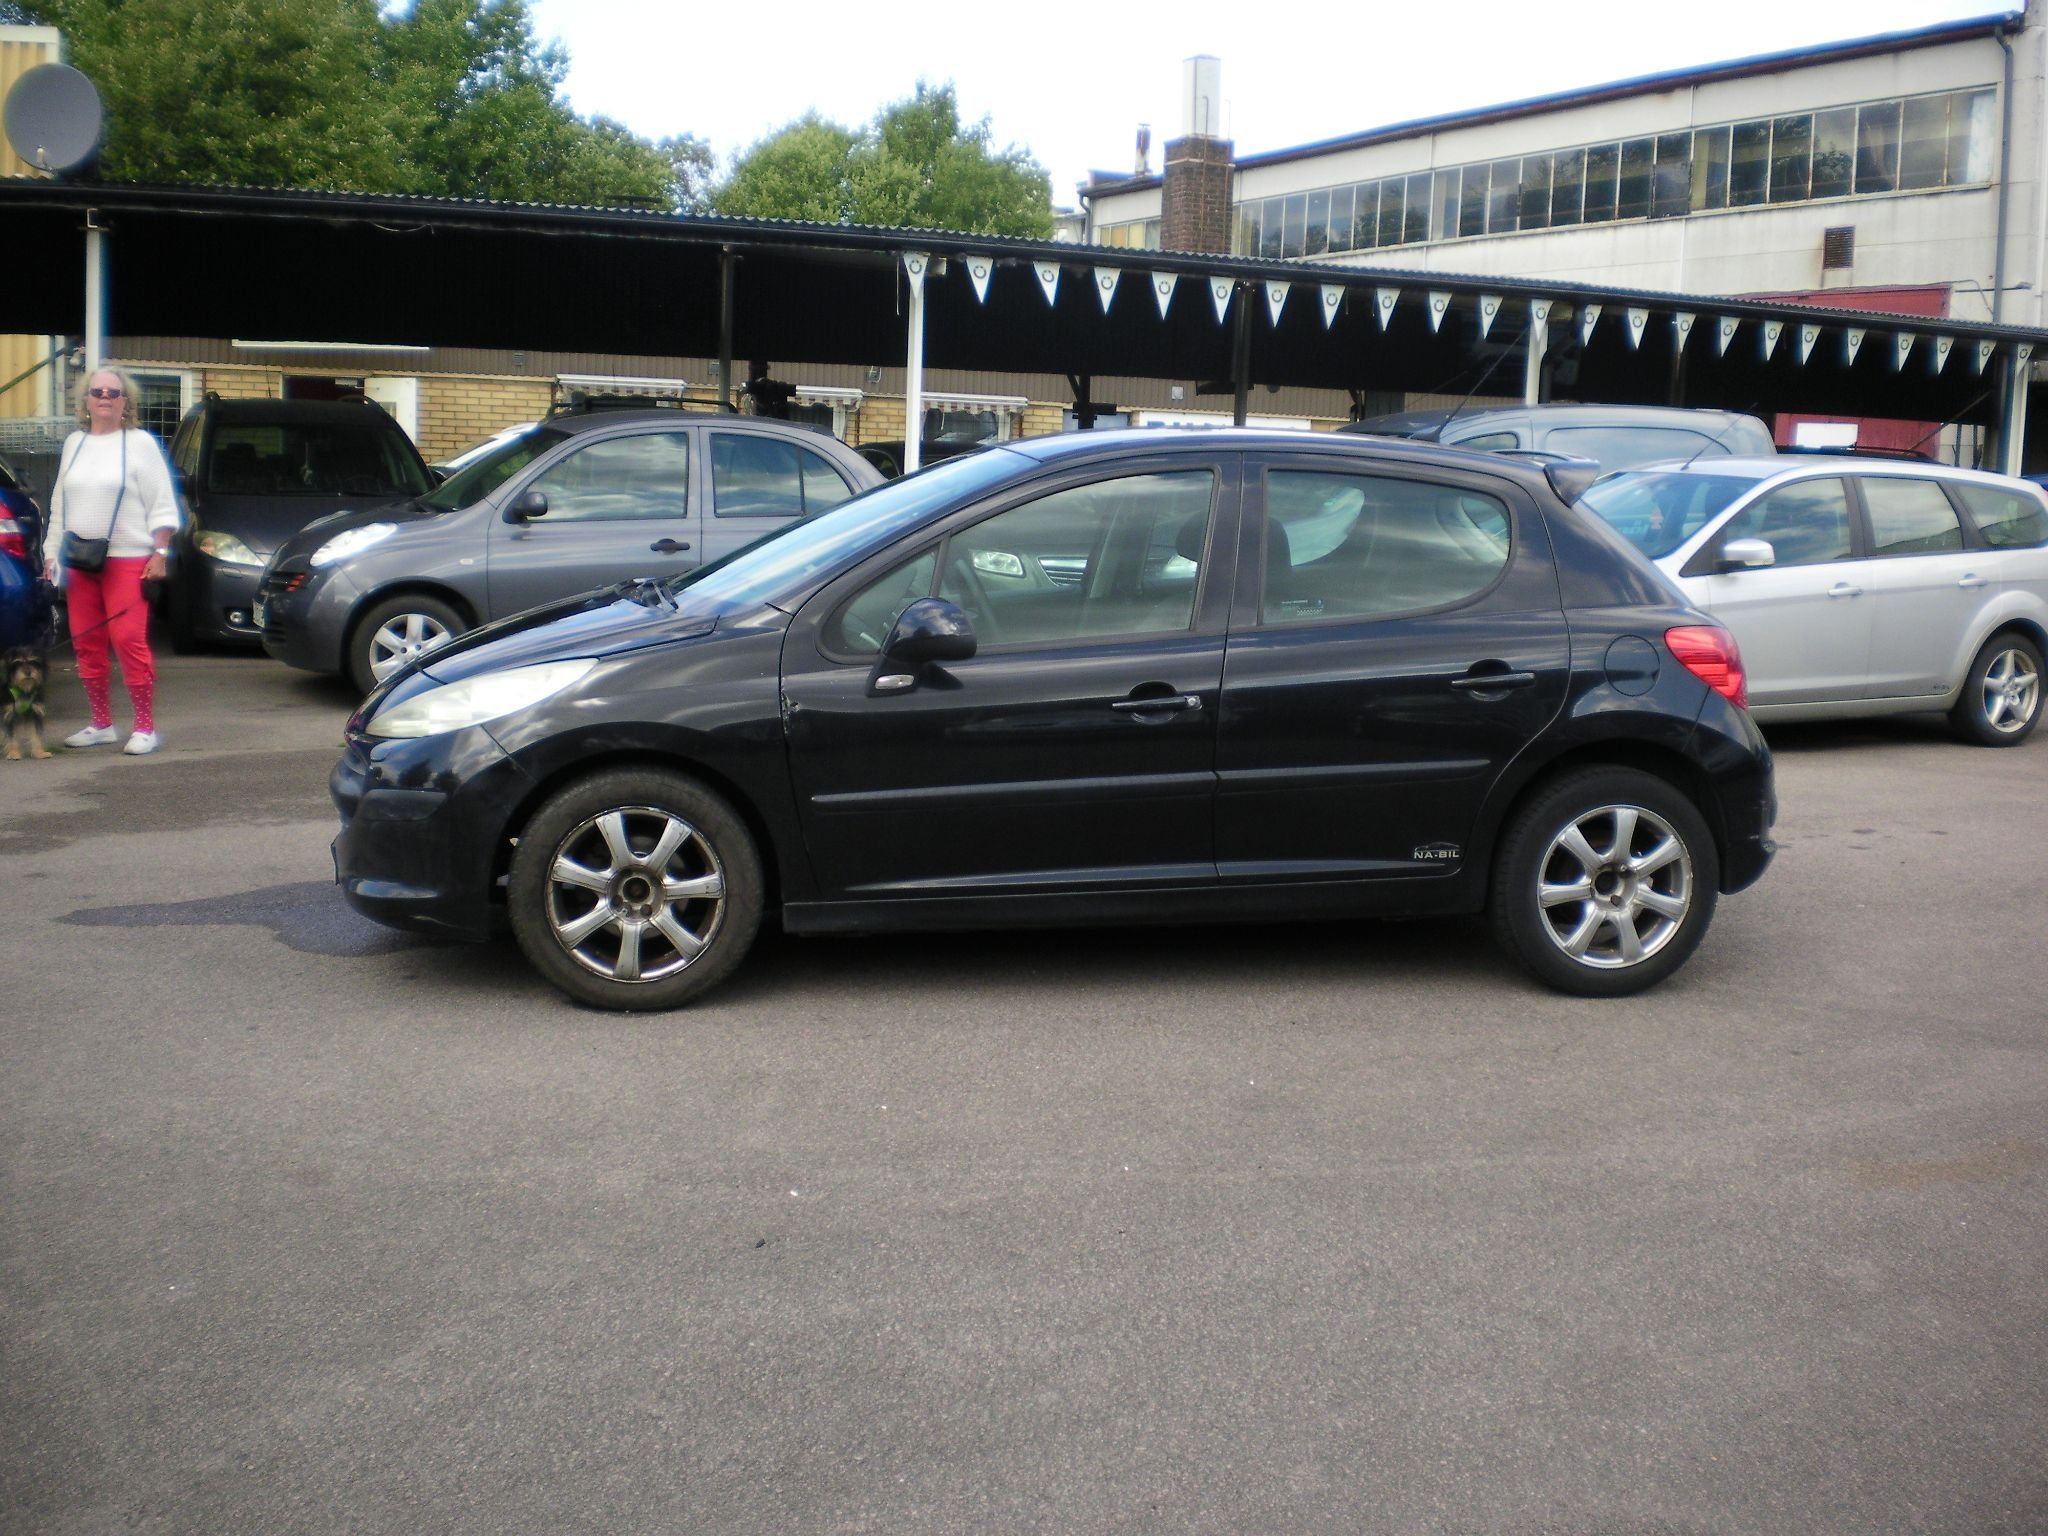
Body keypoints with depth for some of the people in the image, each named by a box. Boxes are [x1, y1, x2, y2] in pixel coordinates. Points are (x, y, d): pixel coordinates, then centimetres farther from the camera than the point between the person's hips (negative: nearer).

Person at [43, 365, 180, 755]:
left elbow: (161, 505, -3)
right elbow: (59, 504, 18)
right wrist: (52, 552, 13)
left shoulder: (140, 443, 1)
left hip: (127, 560, -6)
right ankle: (102, 724, 16)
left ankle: (145, 727, -6)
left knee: (129, 641, -11)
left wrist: (159, 553, -11)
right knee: (86, 643, 7)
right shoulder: (74, 444, 14)